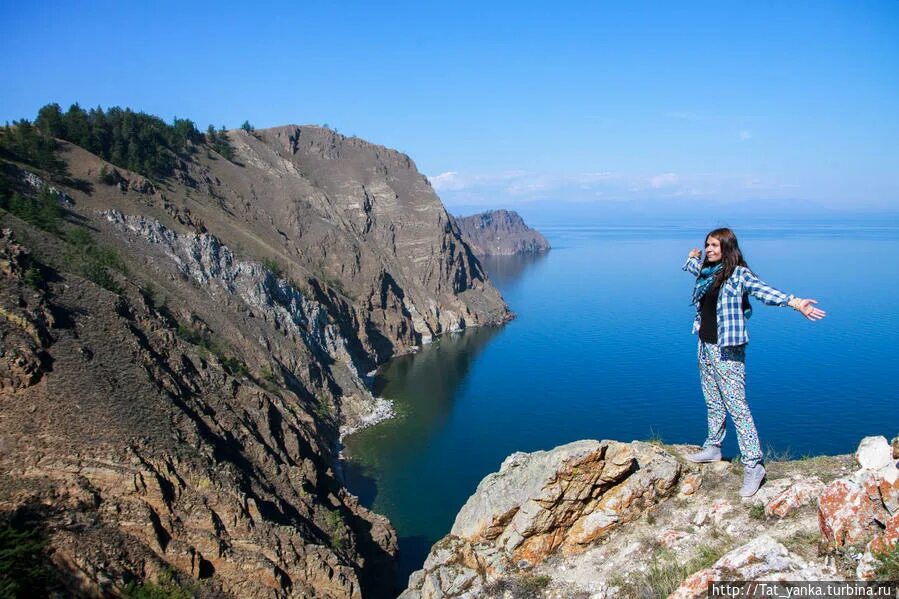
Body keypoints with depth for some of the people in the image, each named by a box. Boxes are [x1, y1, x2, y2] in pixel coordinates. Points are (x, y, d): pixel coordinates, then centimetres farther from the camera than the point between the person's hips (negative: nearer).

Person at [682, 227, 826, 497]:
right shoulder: (705, 271, 9)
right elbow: (691, 265, 34)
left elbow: (764, 290, -29)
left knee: (737, 407, -8)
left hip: (726, 350, -7)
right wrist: (692, 257, 53)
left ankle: (753, 465, -4)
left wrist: (795, 302, -44)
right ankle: (712, 447, 32)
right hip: (705, 346, 7)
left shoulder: (738, 274, -12)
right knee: (713, 404, 18)